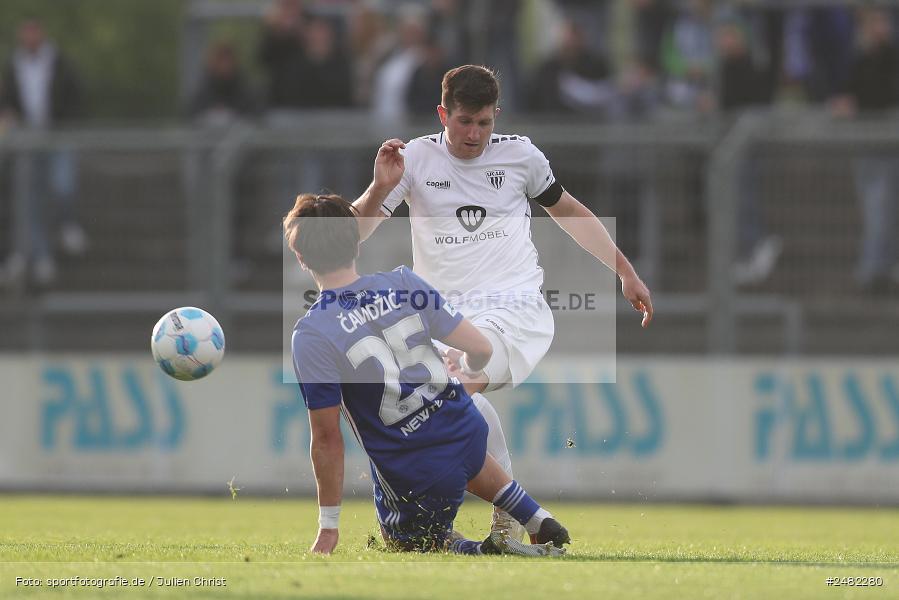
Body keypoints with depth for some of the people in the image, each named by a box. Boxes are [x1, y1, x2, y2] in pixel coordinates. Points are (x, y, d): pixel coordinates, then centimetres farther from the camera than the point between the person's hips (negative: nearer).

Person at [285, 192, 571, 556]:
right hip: (465, 430, 6)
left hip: (413, 477, -5)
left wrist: (328, 526, -8)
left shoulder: (311, 336, -19)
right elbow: (480, 349, -3)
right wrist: (467, 370, 23)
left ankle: (487, 552, -5)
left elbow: (327, 437, -17)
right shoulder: (403, 284, -6)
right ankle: (541, 522, 29)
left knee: (407, 542, 24)